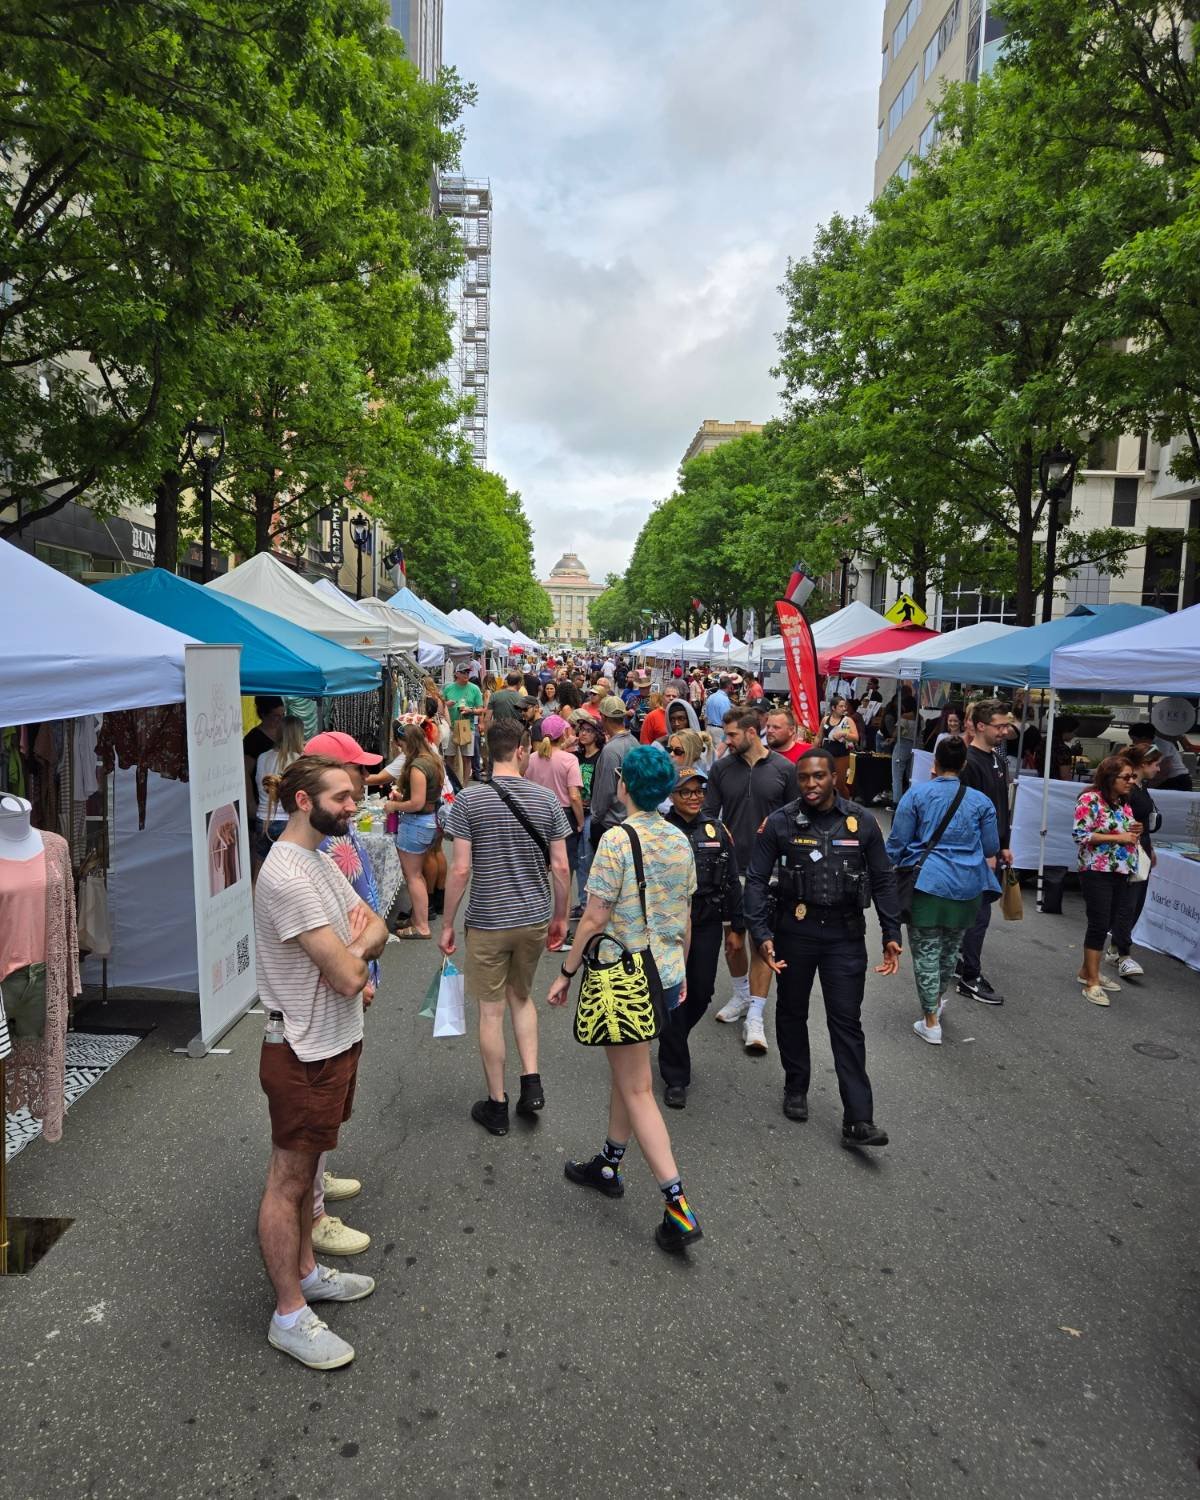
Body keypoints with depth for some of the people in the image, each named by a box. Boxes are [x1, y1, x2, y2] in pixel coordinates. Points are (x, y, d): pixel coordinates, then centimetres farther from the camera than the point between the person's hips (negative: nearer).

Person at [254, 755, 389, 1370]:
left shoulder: (320, 859, 7)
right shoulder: (287, 876, -27)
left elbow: (375, 930, 8)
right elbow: (348, 976, -29)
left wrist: (355, 944, -14)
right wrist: (361, 950, -6)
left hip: (335, 1042, 10)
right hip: (304, 1053, -10)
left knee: (303, 1168, 24)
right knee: (287, 1181, 7)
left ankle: (304, 1271, 41)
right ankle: (290, 1315, 21)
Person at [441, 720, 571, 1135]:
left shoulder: (469, 799, -11)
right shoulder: (546, 799, -4)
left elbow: (460, 870, -13)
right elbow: (560, 868, -2)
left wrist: (447, 925, -2)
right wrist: (560, 917, 12)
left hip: (488, 922, -3)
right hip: (535, 918, 3)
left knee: (491, 1010, 9)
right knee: (521, 996, 24)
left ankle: (496, 1105, 20)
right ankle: (531, 1082, 16)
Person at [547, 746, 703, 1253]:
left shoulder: (618, 839, -19)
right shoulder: (680, 841, 3)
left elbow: (595, 918, -19)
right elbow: (685, 916, 10)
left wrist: (567, 972, -8)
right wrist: (680, 972, 21)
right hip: (666, 976, 7)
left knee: (637, 1090, 2)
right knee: (624, 1071, 23)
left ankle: (678, 1209, 2)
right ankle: (608, 1166, 38)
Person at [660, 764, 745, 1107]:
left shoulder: (717, 831, 6)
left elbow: (732, 883, 10)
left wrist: (736, 928, 8)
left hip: (707, 926, 3)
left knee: (701, 995, 10)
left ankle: (671, 1041, 42)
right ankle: (676, 1078, 12)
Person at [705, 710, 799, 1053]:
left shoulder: (784, 768, -3)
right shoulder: (721, 768, 2)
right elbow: (709, 813, 5)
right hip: (730, 865, 3)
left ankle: (754, 1018, 4)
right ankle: (741, 996, 36)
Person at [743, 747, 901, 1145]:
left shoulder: (861, 822, -2)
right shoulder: (780, 823, -7)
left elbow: (883, 881, 6)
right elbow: (757, 880, -4)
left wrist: (891, 934, 2)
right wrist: (761, 934, -13)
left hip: (845, 934, 0)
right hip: (795, 931, 0)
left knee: (847, 1023, 1)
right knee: (792, 1013, 15)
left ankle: (858, 1120, 5)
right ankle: (796, 1089, 36)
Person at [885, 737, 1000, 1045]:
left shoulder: (916, 794, -6)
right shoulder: (980, 801, 1)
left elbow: (897, 843, -5)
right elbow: (991, 849, 6)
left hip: (927, 884, -3)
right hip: (967, 888, 3)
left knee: (926, 950, 5)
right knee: (951, 948, 21)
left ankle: (931, 1022, 10)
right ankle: (936, 1000, 43)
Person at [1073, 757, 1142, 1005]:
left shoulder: (1124, 803, 12)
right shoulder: (1090, 800, -11)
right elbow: (1080, 834, -18)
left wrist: (1134, 832, 0)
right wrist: (1118, 837, -20)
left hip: (1123, 873, 8)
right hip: (1097, 873, -8)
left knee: (1109, 924, 12)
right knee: (1099, 925, -4)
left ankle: (1087, 970, 27)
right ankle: (1092, 983, 3)